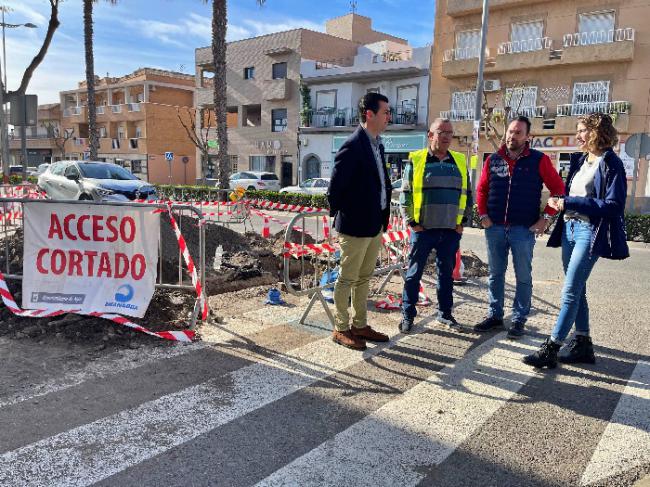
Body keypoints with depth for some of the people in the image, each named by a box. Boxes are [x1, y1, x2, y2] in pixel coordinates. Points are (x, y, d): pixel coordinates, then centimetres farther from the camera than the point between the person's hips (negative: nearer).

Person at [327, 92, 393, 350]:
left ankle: (360, 325, 30)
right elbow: (335, 186, -17)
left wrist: (383, 217, 11)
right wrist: (339, 216, -7)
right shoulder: (353, 146, -17)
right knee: (348, 279, 4)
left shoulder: (377, 145, 12)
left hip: (375, 225, 9)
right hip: (356, 225, -9)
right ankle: (341, 329, 18)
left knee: (363, 278, 17)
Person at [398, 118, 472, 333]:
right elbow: (405, 194, -1)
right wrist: (412, 222, -7)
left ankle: (445, 313, 27)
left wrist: (463, 221, 7)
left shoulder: (460, 162, 9)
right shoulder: (416, 161, -1)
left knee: (446, 273, 13)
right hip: (423, 229, -3)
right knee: (414, 273, 3)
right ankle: (408, 315, 14)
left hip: (451, 230, 4)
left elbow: (467, 194, 14)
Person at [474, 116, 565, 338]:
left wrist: (546, 217, -7)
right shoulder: (493, 160, 7)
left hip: (524, 229, -3)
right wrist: (483, 215, 3)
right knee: (495, 274, 11)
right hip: (494, 228, 3)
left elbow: (558, 189, -2)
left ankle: (518, 320, 15)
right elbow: (482, 189, 13)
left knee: (523, 277, 4)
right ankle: (494, 315, 23)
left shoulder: (539, 160, -3)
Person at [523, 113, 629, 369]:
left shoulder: (610, 164, -9)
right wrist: (558, 202, 3)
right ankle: (583, 344, 24)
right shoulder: (579, 160, 14)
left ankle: (550, 349, -5)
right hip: (570, 227, 8)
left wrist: (570, 203, -19)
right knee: (577, 290, 13)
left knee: (570, 292, -8)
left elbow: (614, 205, -17)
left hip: (590, 232, -8)